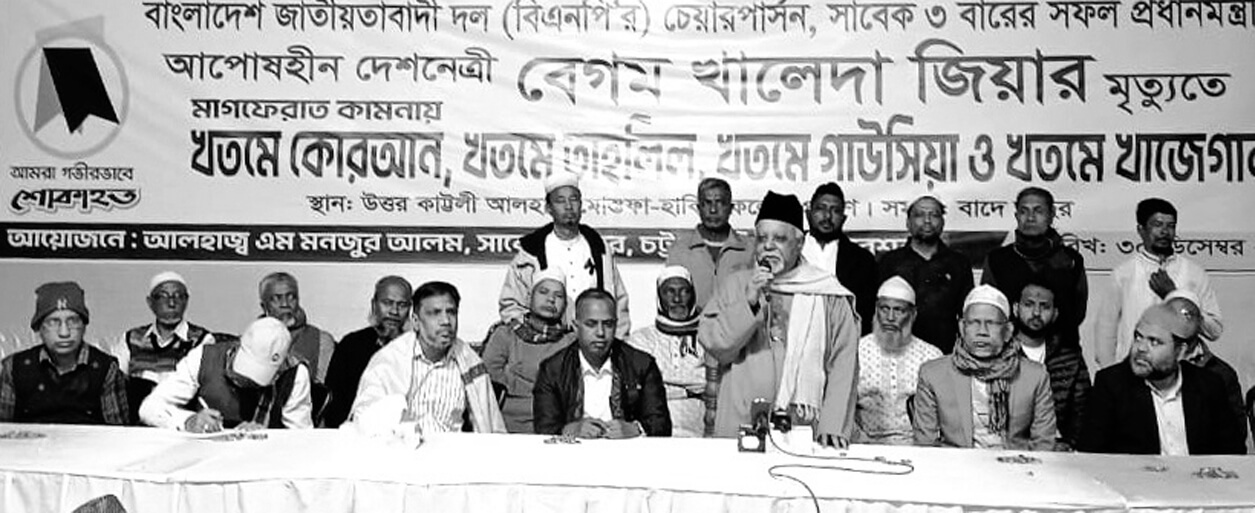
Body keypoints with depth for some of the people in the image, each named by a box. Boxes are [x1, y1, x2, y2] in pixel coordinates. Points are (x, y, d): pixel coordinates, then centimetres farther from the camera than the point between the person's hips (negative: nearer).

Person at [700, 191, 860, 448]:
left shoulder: (829, 295, 4)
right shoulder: (733, 285, 9)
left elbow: (843, 366, -1)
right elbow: (713, 346, 0)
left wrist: (833, 427, -10)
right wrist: (749, 303, -12)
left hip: (804, 430, -1)